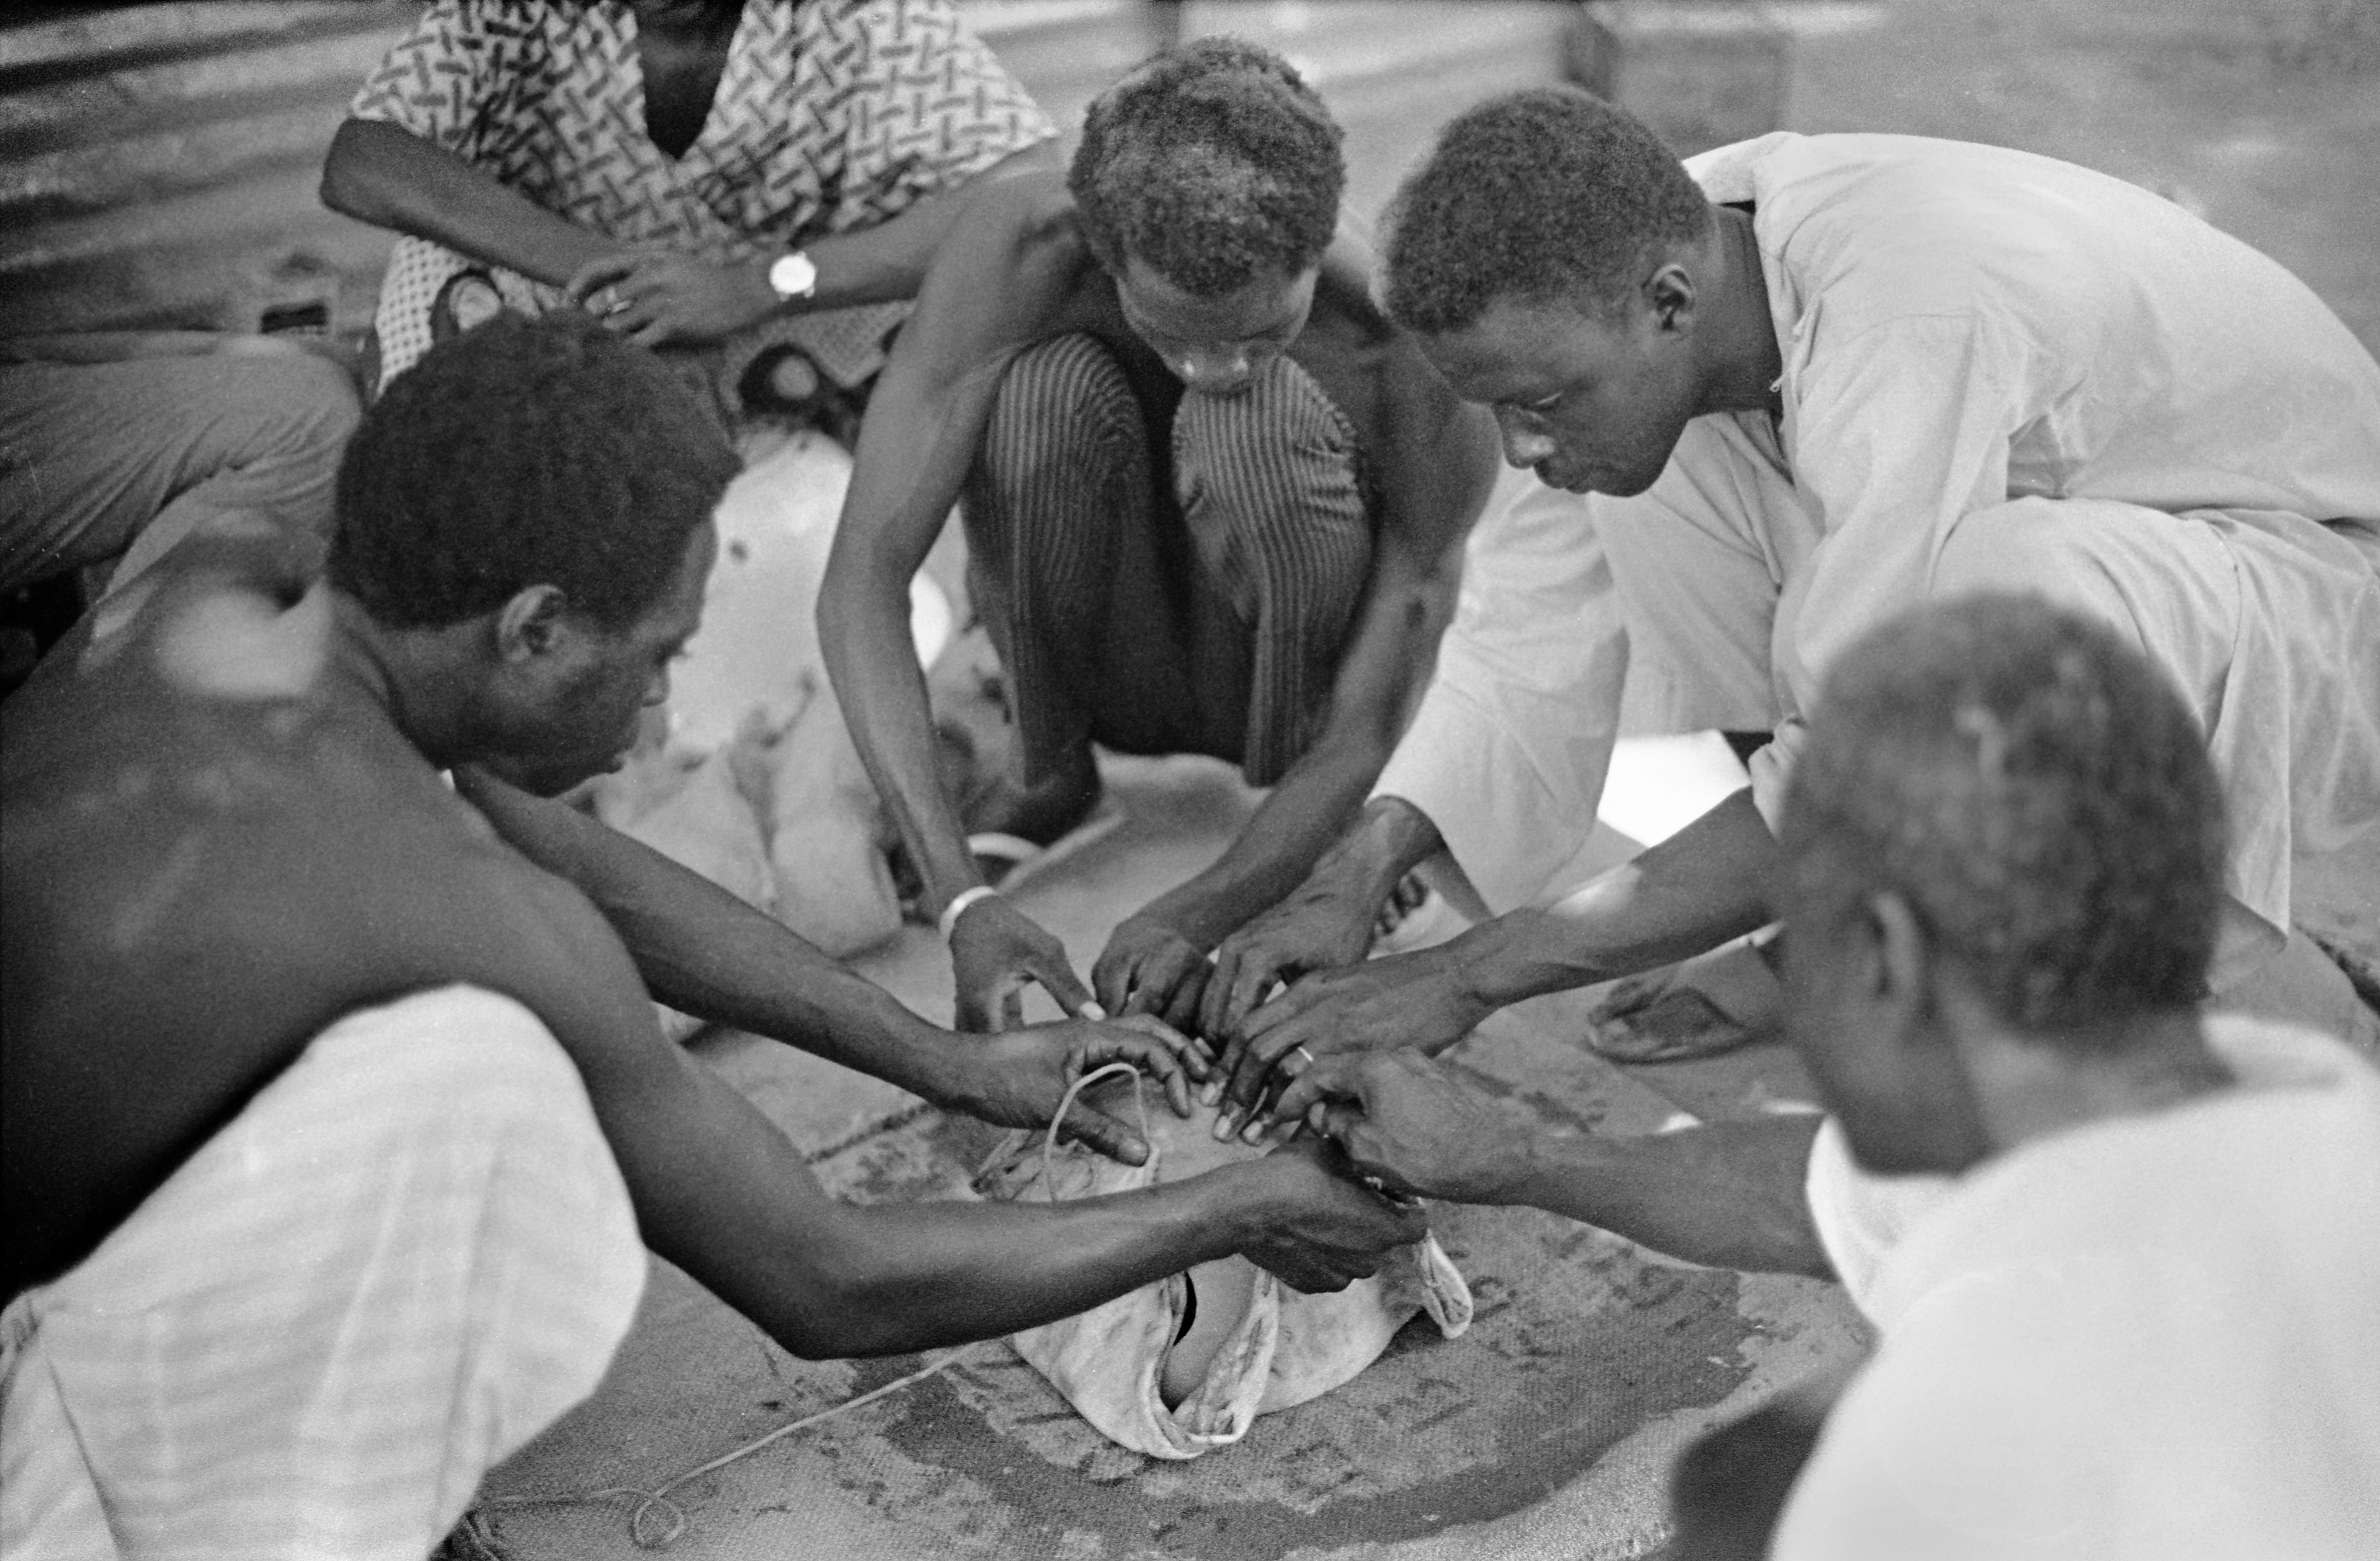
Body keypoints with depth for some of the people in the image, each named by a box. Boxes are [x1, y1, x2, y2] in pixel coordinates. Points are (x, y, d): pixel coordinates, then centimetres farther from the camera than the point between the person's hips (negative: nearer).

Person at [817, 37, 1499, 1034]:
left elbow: (1375, 727, -26)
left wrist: (1203, 912, -40)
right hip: (1100, 657, 1)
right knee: (1050, 383, -31)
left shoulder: (1415, 334, -31)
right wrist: (962, 901, -42)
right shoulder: (1019, 245, -29)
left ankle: (1318, 871, -11)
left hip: (1288, 665, -1)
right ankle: (1049, 772, -3)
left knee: (1260, 421, -34)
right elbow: (860, 583, -32)